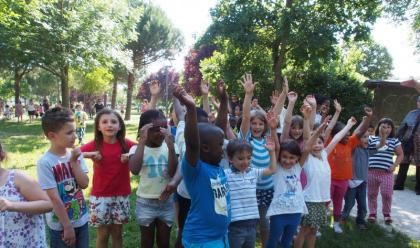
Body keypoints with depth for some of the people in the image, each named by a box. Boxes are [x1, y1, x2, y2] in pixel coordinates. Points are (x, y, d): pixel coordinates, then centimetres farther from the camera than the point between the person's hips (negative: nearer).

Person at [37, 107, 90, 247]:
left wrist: (73, 162, -17)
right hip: (60, 225, -5)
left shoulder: (76, 155, -3)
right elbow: (54, 198, -18)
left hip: (81, 220, 5)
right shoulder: (45, 163, -19)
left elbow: (84, 184, -8)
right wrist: (67, 226, -15)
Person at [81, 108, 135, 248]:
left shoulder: (126, 144, -6)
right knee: (103, 234, 10)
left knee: (117, 233, 15)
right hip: (100, 196, -1)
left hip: (121, 195, 1)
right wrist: (89, 155, -27)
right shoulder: (94, 145, -8)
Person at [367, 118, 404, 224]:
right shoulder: (371, 138, 4)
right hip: (371, 171, 0)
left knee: (387, 194, -2)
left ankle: (387, 214, 21)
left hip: (386, 173, 0)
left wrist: (394, 165, -2)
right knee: (371, 194, 10)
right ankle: (372, 213, 25)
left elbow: (400, 155, 9)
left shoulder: (394, 141, 6)